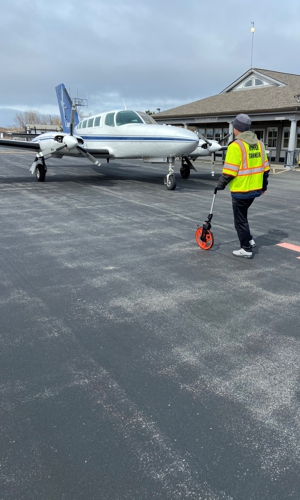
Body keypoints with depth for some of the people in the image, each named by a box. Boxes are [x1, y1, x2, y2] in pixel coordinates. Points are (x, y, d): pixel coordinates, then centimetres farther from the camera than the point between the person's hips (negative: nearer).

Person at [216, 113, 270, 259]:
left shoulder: (236, 146, -16)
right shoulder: (259, 144, 7)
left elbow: (229, 172, -18)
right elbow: (265, 168, 11)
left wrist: (221, 184, -3)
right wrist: (264, 186, 21)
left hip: (241, 191, -8)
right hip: (255, 189, 8)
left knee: (240, 220, 5)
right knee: (242, 215, 26)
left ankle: (247, 249, 12)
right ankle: (249, 240, 29)